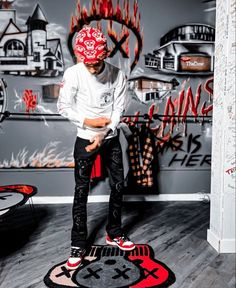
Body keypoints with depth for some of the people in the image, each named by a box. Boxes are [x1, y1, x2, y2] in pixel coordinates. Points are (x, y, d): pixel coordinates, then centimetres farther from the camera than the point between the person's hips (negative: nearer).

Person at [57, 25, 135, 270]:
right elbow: (63, 106, -6)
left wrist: (103, 136, -20)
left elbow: (118, 109, -8)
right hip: (85, 139, -2)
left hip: (111, 139, 3)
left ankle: (114, 234, 30)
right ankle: (78, 245, 16)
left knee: (118, 186, 9)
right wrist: (88, 122, -16)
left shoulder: (117, 75, -8)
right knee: (81, 192, 1)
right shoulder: (73, 74, -11)